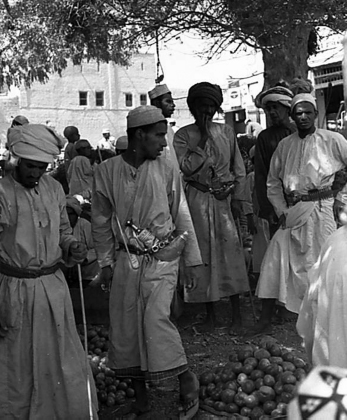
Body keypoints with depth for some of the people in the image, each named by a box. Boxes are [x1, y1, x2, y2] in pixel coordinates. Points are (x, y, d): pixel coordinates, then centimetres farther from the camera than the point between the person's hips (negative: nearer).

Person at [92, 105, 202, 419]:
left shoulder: (166, 170, -4)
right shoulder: (107, 171, -2)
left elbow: (183, 217, 1)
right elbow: (101, 220, 6)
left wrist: (193, 262, 1)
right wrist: (105, 261, 5)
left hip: (161, 259, -2)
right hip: (126, 260, 2)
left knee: (156, 318, -14)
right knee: (125, 326, 6)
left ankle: (187, 380, 7)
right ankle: (140, 393, 24)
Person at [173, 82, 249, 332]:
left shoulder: (227, 132, 8)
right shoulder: (183, 135, 1)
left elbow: (239, 168, 11)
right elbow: (186, 168, -13)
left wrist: (238, 197, 3)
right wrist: (203, 140, -14)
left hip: (225, 199, 1)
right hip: (198, 201, -1)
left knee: (231, 251, -3)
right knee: (203, 253, 3)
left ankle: (237, 312, 9)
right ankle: (210, 313, 16)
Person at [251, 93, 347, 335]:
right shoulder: (285, 145, 9)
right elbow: (273, 181, 16)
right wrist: (281, 210, 6)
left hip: (322, 210, -3)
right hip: (293, 212, 3)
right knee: (276, 259, -4)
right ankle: (266, 320, 4)